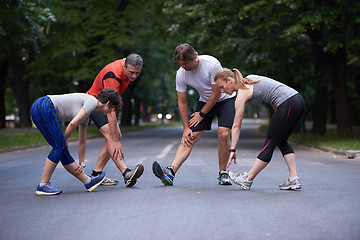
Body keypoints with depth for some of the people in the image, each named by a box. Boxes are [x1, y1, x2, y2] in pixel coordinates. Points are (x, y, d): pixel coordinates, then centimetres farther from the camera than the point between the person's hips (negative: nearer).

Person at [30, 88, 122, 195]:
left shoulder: (86, 114, 23)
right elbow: (73, 123, -15)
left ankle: (88, 181, 9)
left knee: (62, 150, 7)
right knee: (60, 146, -10)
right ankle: (42, 186, -6)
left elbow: (82, 140, 29)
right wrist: (64, 139, 1)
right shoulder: (92, 101, -6)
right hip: (44, 107, -10)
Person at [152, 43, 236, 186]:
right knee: (189, 138, -11)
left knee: (223, 134, -22)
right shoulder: (181, 74, -15)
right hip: (205, 101, 3)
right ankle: (170, 172, -24)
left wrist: (201, 114, -14)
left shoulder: (212, 64, -29)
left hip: (225, 98, -3)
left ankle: (223, 174, -3)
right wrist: (186, 128, -9)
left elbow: (217, 93, -20)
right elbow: (182, 102, -6)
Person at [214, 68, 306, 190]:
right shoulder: (249, 78, 18)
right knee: (282, 142, 17)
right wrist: (279, 116, 23)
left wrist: (232, 150, -1)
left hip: (288, 104, -9)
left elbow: (236, 126, -4)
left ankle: (247, 180, 7)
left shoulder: (242, 93, -5)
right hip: (299, 101, 9)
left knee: (270, 143, -1)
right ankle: (294, 179, 12)